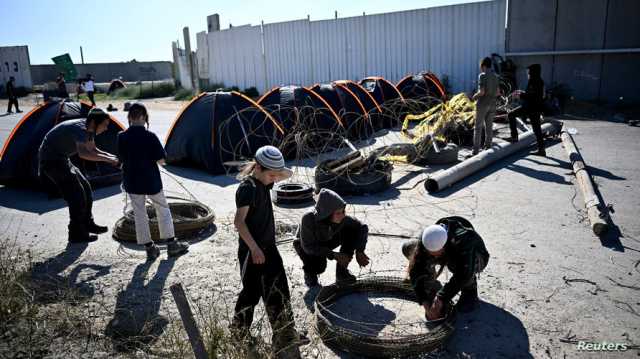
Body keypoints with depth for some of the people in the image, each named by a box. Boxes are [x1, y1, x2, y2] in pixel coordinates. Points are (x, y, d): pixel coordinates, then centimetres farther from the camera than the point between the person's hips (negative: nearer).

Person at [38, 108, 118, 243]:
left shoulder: (89, 129, 1)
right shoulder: (80, 128, -28)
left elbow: (92, 150, 15)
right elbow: (83, 153, -46)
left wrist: (111, 156, 0)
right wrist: (107, 159, -40)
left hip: (61, 160, 10)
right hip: (51, 161, -10)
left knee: (85, 188, 13)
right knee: (76, 195, -11)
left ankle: (87, 224, 26)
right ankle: (77, 234, -2)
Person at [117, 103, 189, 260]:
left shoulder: (122, 137, -7)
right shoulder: (150, 136, -16)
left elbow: (121, 160, 3)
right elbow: (161, 160, -13)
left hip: (132, 182, 3)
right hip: (151, 181, -2)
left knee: (139, 214, 13)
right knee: (163, 209, 14)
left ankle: (150, 248, 18)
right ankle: (171, 244, 18)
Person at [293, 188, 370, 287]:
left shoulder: (341, 218, -27)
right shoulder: (308, 219, -37)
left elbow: (362, 227, -16)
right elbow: (308, 246, -32)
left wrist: (359, 251, -28)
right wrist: (334, 255, -37)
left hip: (326, 242, 4)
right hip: (305, 245, -4)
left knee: (351, 232, -21)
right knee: (319, 265, -35)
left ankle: (342, 271, -5)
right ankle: (309, 272, 3)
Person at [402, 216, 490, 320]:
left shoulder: (462, 240, -42)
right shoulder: (426, 240, -30)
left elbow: (462, 276, -44)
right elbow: (417, 272, -29)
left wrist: (441, 298, -45)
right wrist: (424, 302, -36)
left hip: (475, 260, -4)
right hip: (447, 257, 4)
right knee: (408, 248, -17)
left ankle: (470, 288, -7)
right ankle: (433, 290, -4)